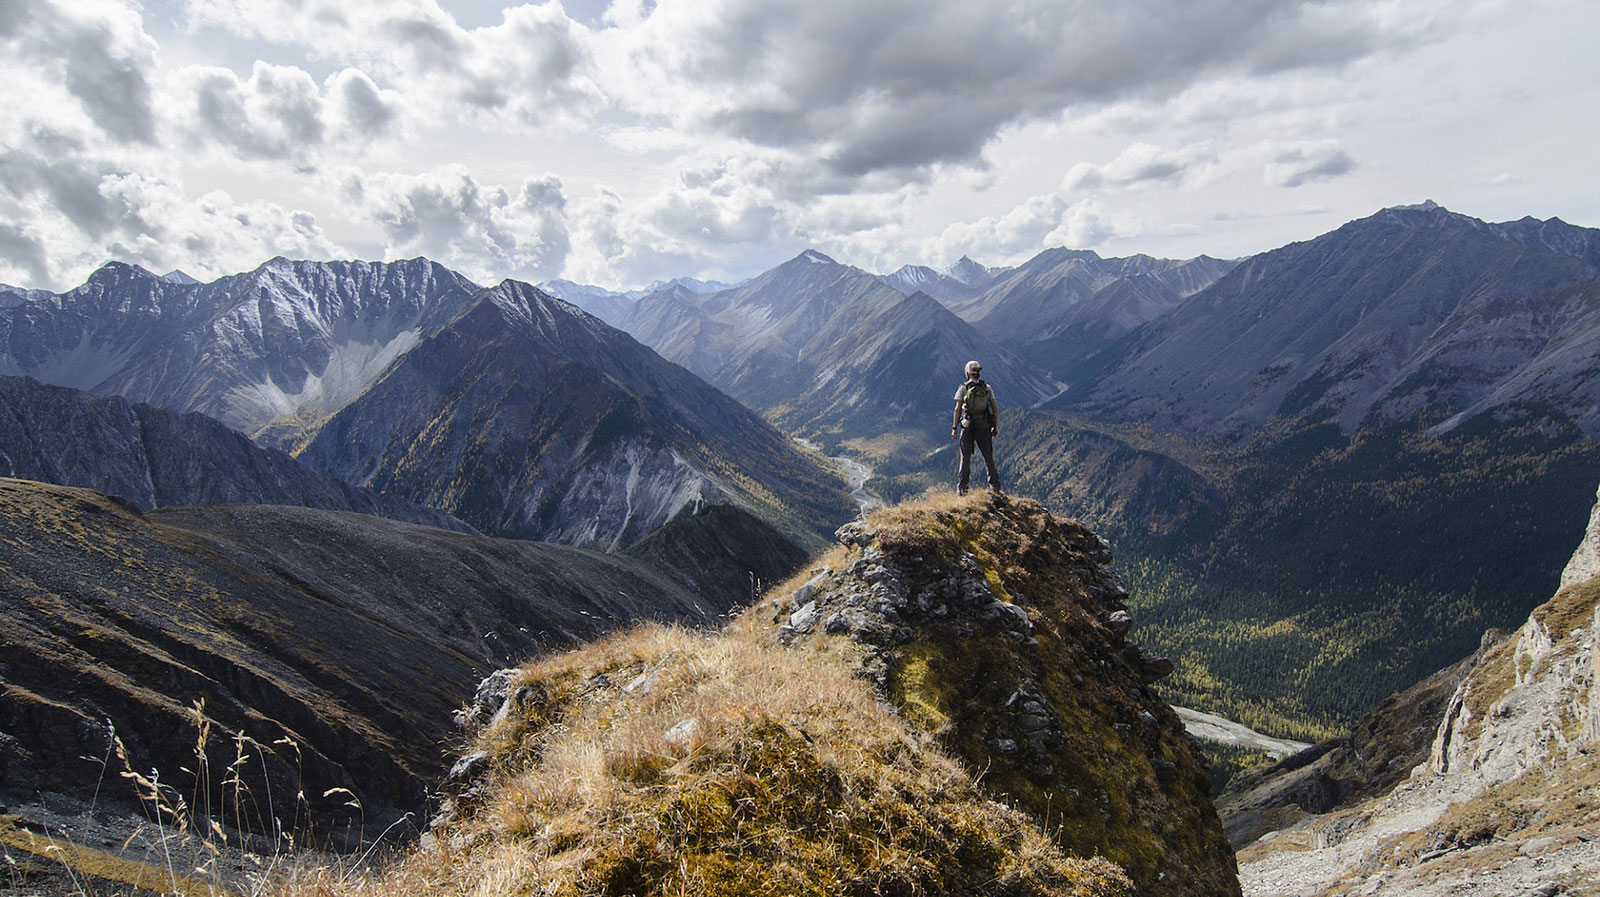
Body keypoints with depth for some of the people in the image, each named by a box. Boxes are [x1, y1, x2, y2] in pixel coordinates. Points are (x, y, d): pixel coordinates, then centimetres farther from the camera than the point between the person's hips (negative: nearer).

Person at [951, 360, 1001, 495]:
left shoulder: (963, 388, -2)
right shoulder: (987, 388, 4)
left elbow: (958, 409, -5)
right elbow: (995, 409, 4)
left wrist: (954, 428, -2)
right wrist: (996, 427, 11)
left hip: (968, 428, -2)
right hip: (985, 428, 2)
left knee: (965, 459, 4)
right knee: (989, 459, 9)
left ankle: (961, 489, 3)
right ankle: (995, 487, 8)